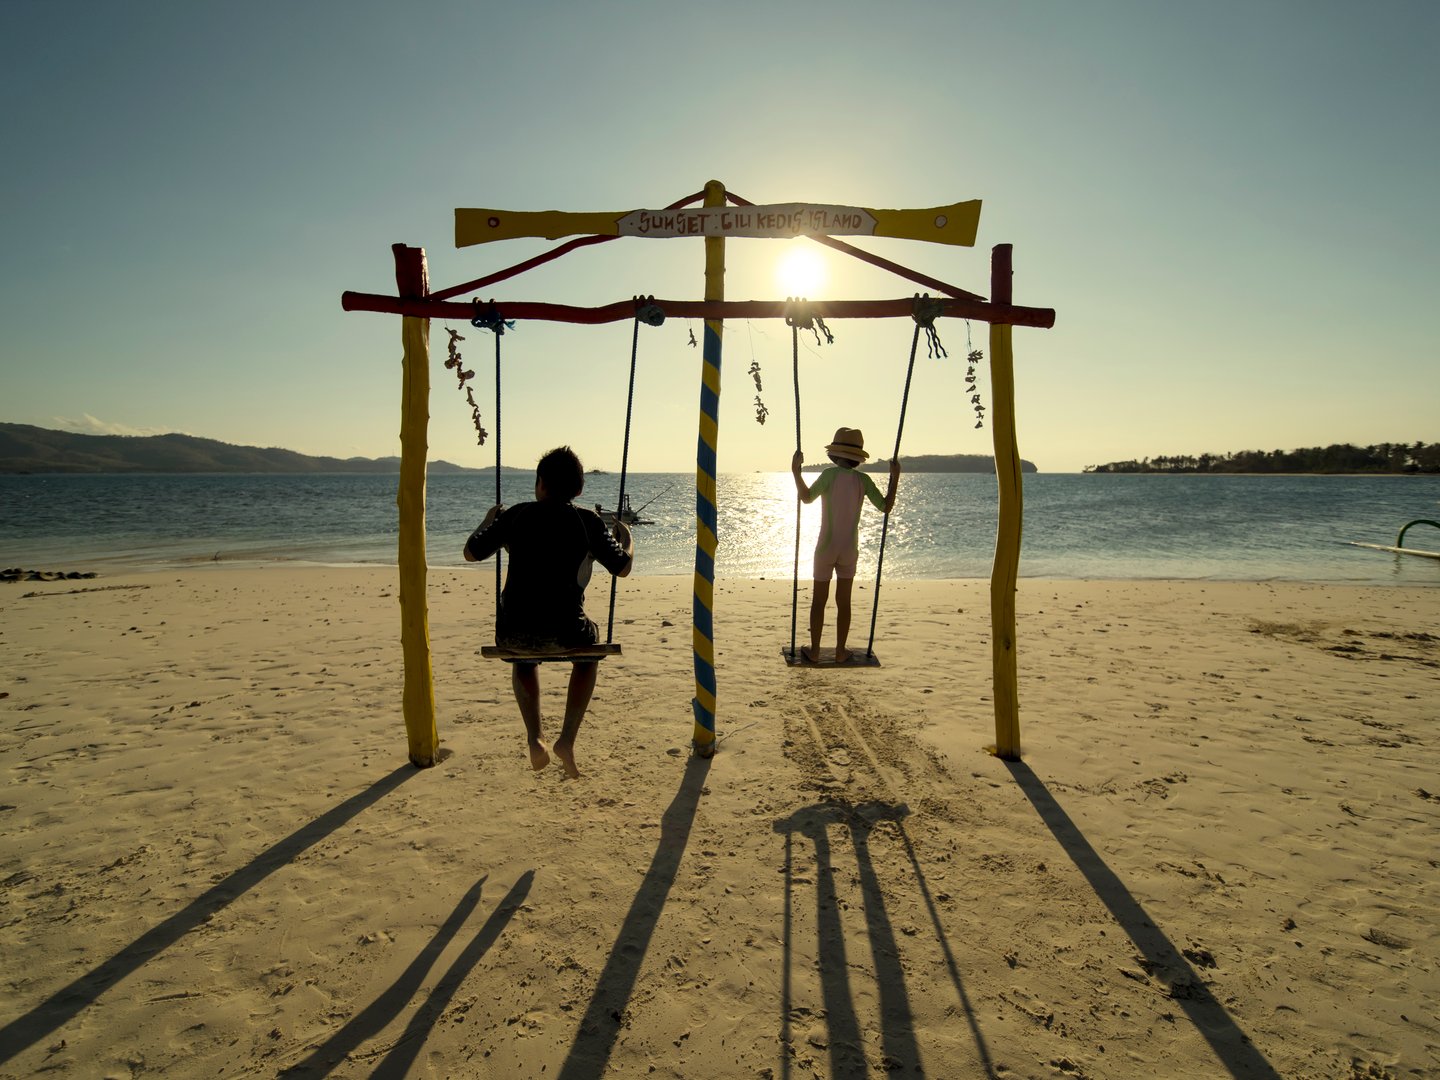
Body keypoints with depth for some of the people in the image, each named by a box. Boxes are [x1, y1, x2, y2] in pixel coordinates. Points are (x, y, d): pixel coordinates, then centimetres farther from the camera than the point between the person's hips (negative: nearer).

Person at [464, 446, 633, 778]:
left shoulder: (515, 515, 6)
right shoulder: (587, 520, 2)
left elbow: (471, 552, 17)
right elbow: (623, 567, 11)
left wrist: (489, 520, 36)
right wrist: (626, 539, 31)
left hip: (512, 634, 2)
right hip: (565, 635, -2)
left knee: (523, 655, 38)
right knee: (590, 650, 33)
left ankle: (535, 739, 21)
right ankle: (567, 740, 20)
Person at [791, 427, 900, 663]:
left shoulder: (831, 474, -14)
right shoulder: (863, 480, -4)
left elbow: (807, 497, -11)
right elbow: (886, 507, -2)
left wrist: (796, 471, -7)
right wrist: (895, 478, 5)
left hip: (826, 547, -2)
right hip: (849, 549, 2)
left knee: (818, 600, 10)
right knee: (844, 602, 12)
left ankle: (814, 650, 15)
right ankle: (840, 651, 16)